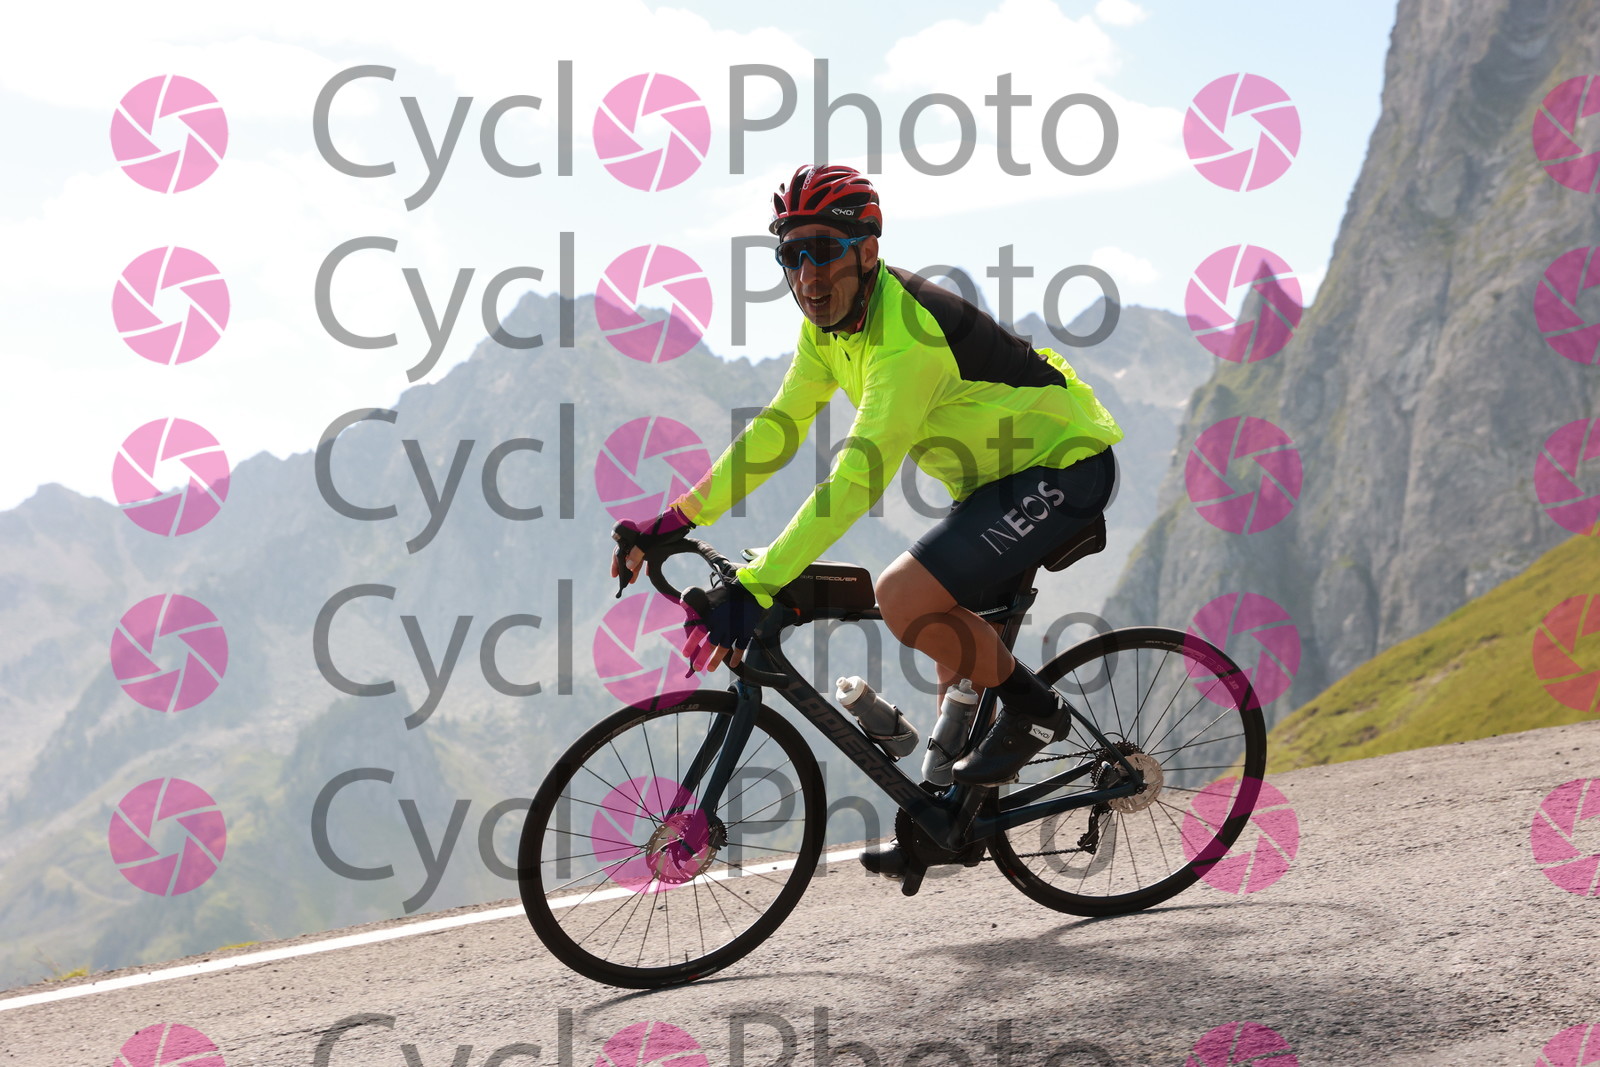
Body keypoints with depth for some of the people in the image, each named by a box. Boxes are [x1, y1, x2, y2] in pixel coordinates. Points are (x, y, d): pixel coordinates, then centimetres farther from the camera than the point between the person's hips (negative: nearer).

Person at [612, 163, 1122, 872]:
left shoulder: (908, 336, -31)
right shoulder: (830, 319, -2)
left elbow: (856, 482, -38)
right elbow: (778, 429, 5)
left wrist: (752, 590, -42)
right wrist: (678, 518, -3)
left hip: (1066, 467, -10)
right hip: (999, 473, 10)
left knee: (903, 598, -23)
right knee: (956, 638, 14)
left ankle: (1031, 708, -3)